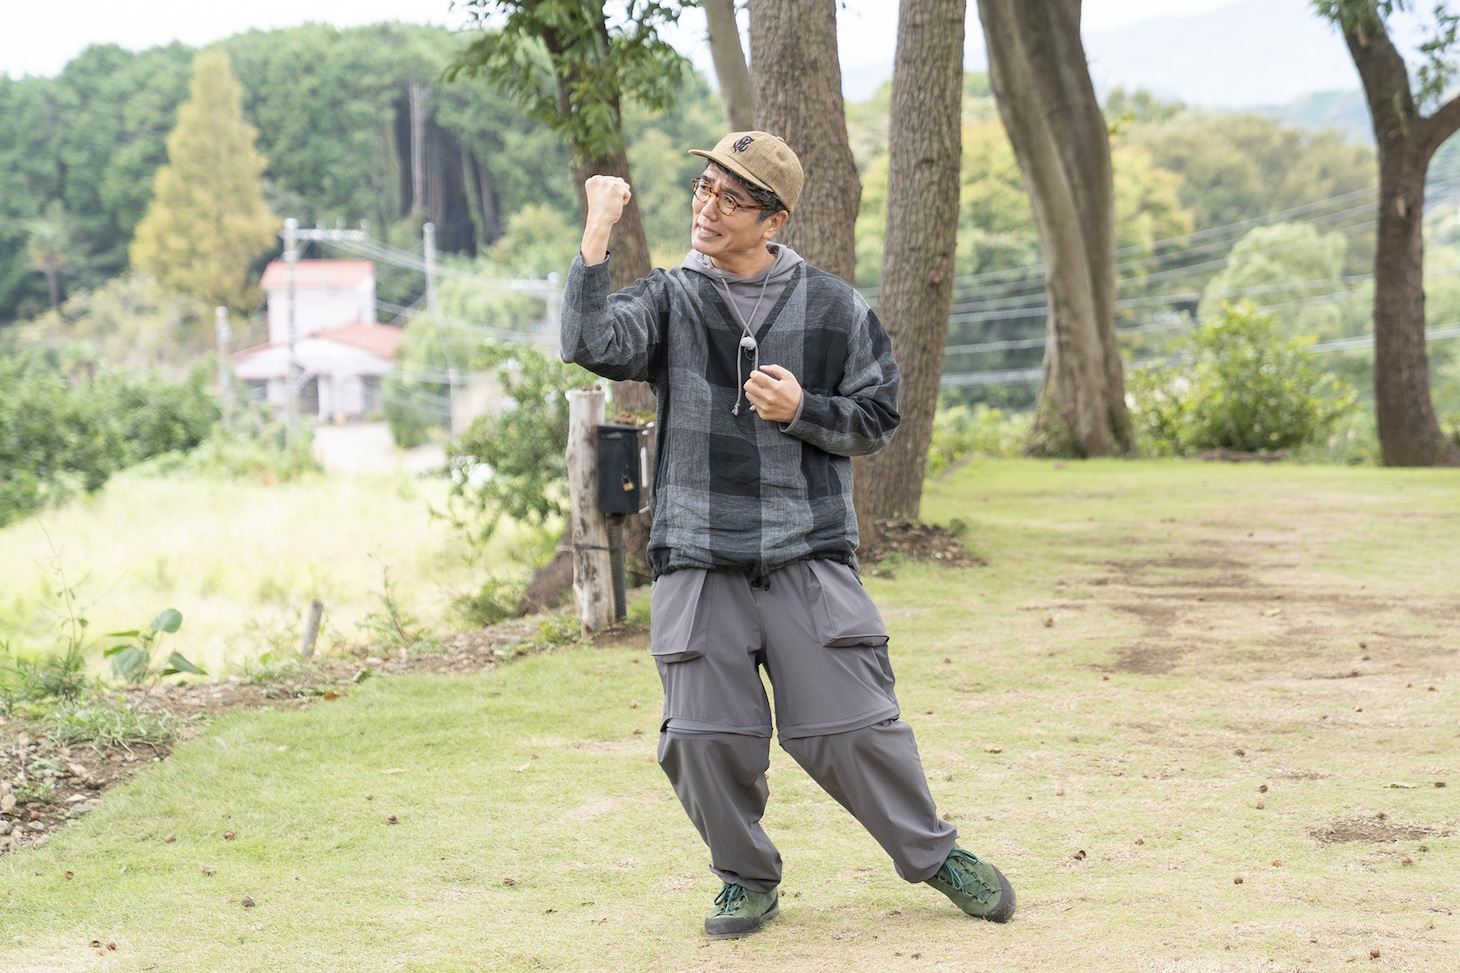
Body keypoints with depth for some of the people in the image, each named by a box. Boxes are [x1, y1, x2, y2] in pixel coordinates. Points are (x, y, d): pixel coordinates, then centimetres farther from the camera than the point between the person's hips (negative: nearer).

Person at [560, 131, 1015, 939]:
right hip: (698, 565, 1)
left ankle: (934, 853, 21)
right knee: (705, 739, -1)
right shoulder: (667, 301, 5)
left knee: (851, 729, -1)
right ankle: (747, 879, 22)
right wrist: (596, 238, -22)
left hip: (810, 560, -1)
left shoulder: (833, 308, 6)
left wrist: (801, 410, -10)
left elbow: (876, 418, 8)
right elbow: (591, 343, -14)